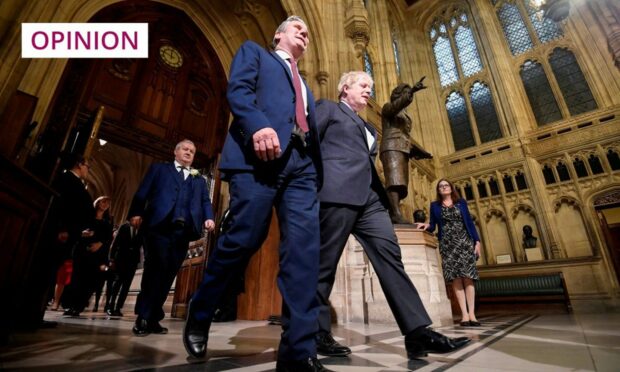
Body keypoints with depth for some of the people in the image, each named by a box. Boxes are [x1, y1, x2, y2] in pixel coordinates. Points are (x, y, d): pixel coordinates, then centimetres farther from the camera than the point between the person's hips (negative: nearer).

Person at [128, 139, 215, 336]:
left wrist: (209, 218, -8)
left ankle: (153, 318, 13)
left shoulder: (199, 180, 25)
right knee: (156, 269, -10)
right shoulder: (159, 169, 19)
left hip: (184, 231, 3)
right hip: (159, 226, -3)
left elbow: (205, 201, 12)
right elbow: (142, 193, 7)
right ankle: (143, 317, 2)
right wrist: (136, 212, -9)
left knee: (168, 274, 3)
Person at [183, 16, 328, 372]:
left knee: (305, 246, -10)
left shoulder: (306, 86, 39)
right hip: (259, 155, -5)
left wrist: (319, 175, 14)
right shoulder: (254, 51, 24)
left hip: (302, 164, 6)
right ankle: (199, 315, 16)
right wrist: (258, 126, -18)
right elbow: (238, 89, 3)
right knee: (244, 239, -11)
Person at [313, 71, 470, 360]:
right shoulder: (328, 108, 14)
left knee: (390, 256, -5)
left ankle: (418, 332, -5)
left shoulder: (368, 128, 33)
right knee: (325, 263, -4)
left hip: (369, 198, 7)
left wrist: (383, 193, 15)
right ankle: (318, 333, 7)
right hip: (337, 193, -7)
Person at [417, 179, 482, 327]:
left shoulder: (461, 202, 12)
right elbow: (433, 226, 8)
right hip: (447, 244, -1)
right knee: (456, 278, -5)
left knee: (468, 277, -5)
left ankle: (471, 313, -3)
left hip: (465, 242, 1)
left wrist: (477, 241, 1)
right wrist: (427, 225, -15)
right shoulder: (435, 205, 10)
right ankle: (464, 314, -4)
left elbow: (469, 222, 8)